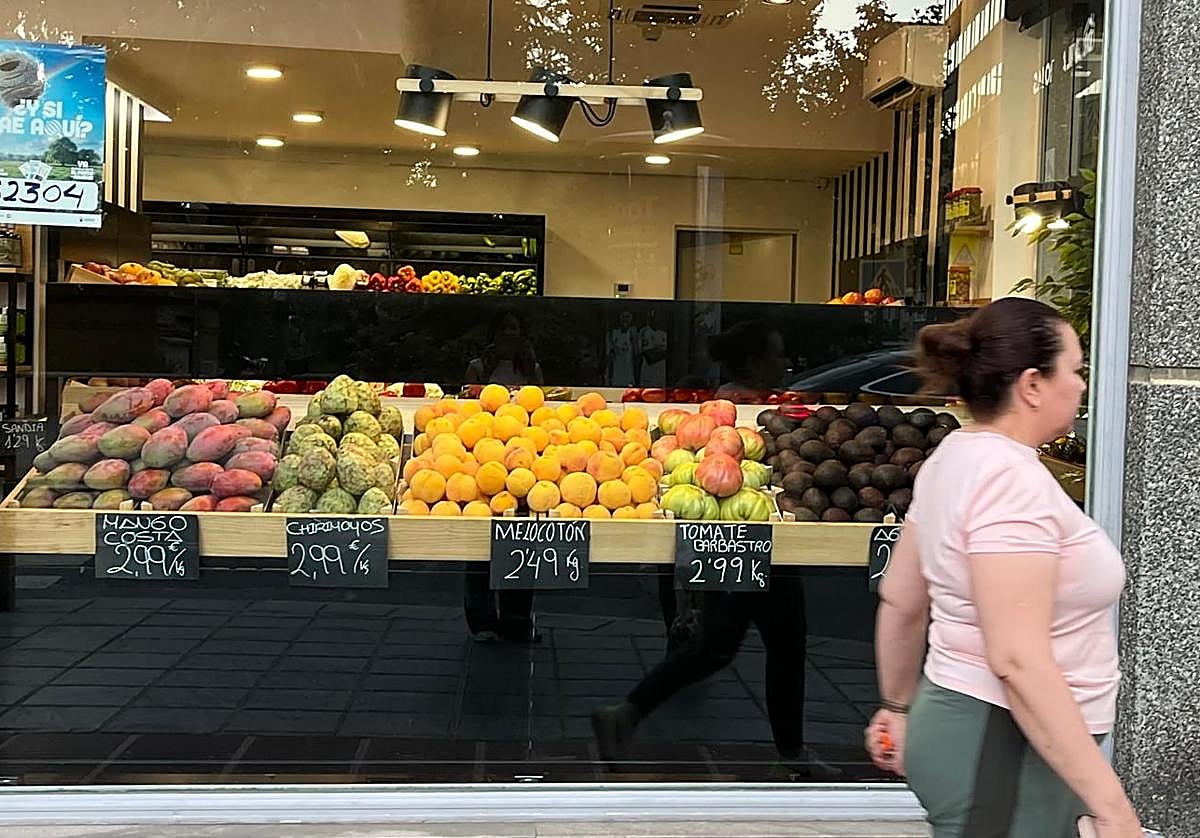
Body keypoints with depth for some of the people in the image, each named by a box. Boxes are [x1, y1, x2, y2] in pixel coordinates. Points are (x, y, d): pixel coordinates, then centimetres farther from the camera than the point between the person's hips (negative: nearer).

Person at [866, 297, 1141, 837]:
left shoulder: (955, 456, 8)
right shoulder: (1011, 478, -21)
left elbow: (900, 603, 14)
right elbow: (1017, 661, -27)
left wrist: (899, 706, 25)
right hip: (1004, 746, -9)